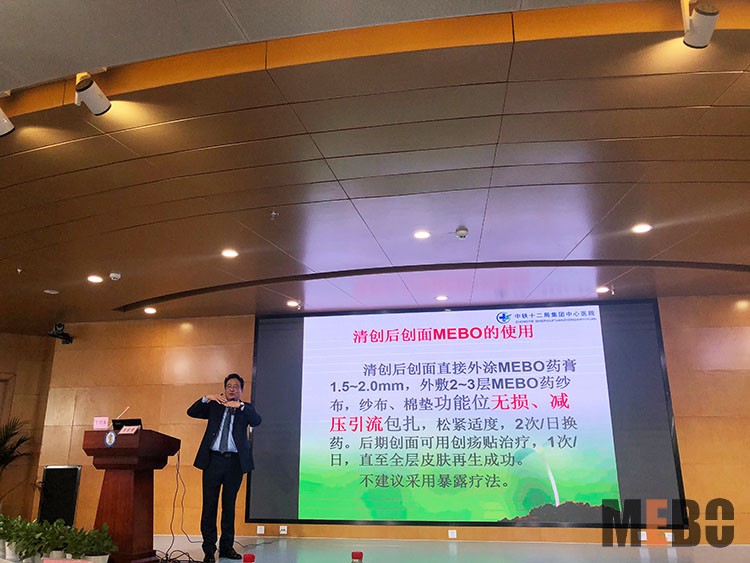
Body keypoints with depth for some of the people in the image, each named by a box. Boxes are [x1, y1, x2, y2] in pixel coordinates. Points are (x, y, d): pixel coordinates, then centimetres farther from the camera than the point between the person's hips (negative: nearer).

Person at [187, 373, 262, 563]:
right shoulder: (214, 405, 12)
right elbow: (191, 412, 2)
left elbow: (257, 421, -10)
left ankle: (227, 547, 19)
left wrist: (240, 405, -20)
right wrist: (207, 398, -12)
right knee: (209, 504, 0)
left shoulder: (245, 408, 9)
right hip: (213, 460, 0)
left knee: (229, 505, 9)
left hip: (235, 461, 0)